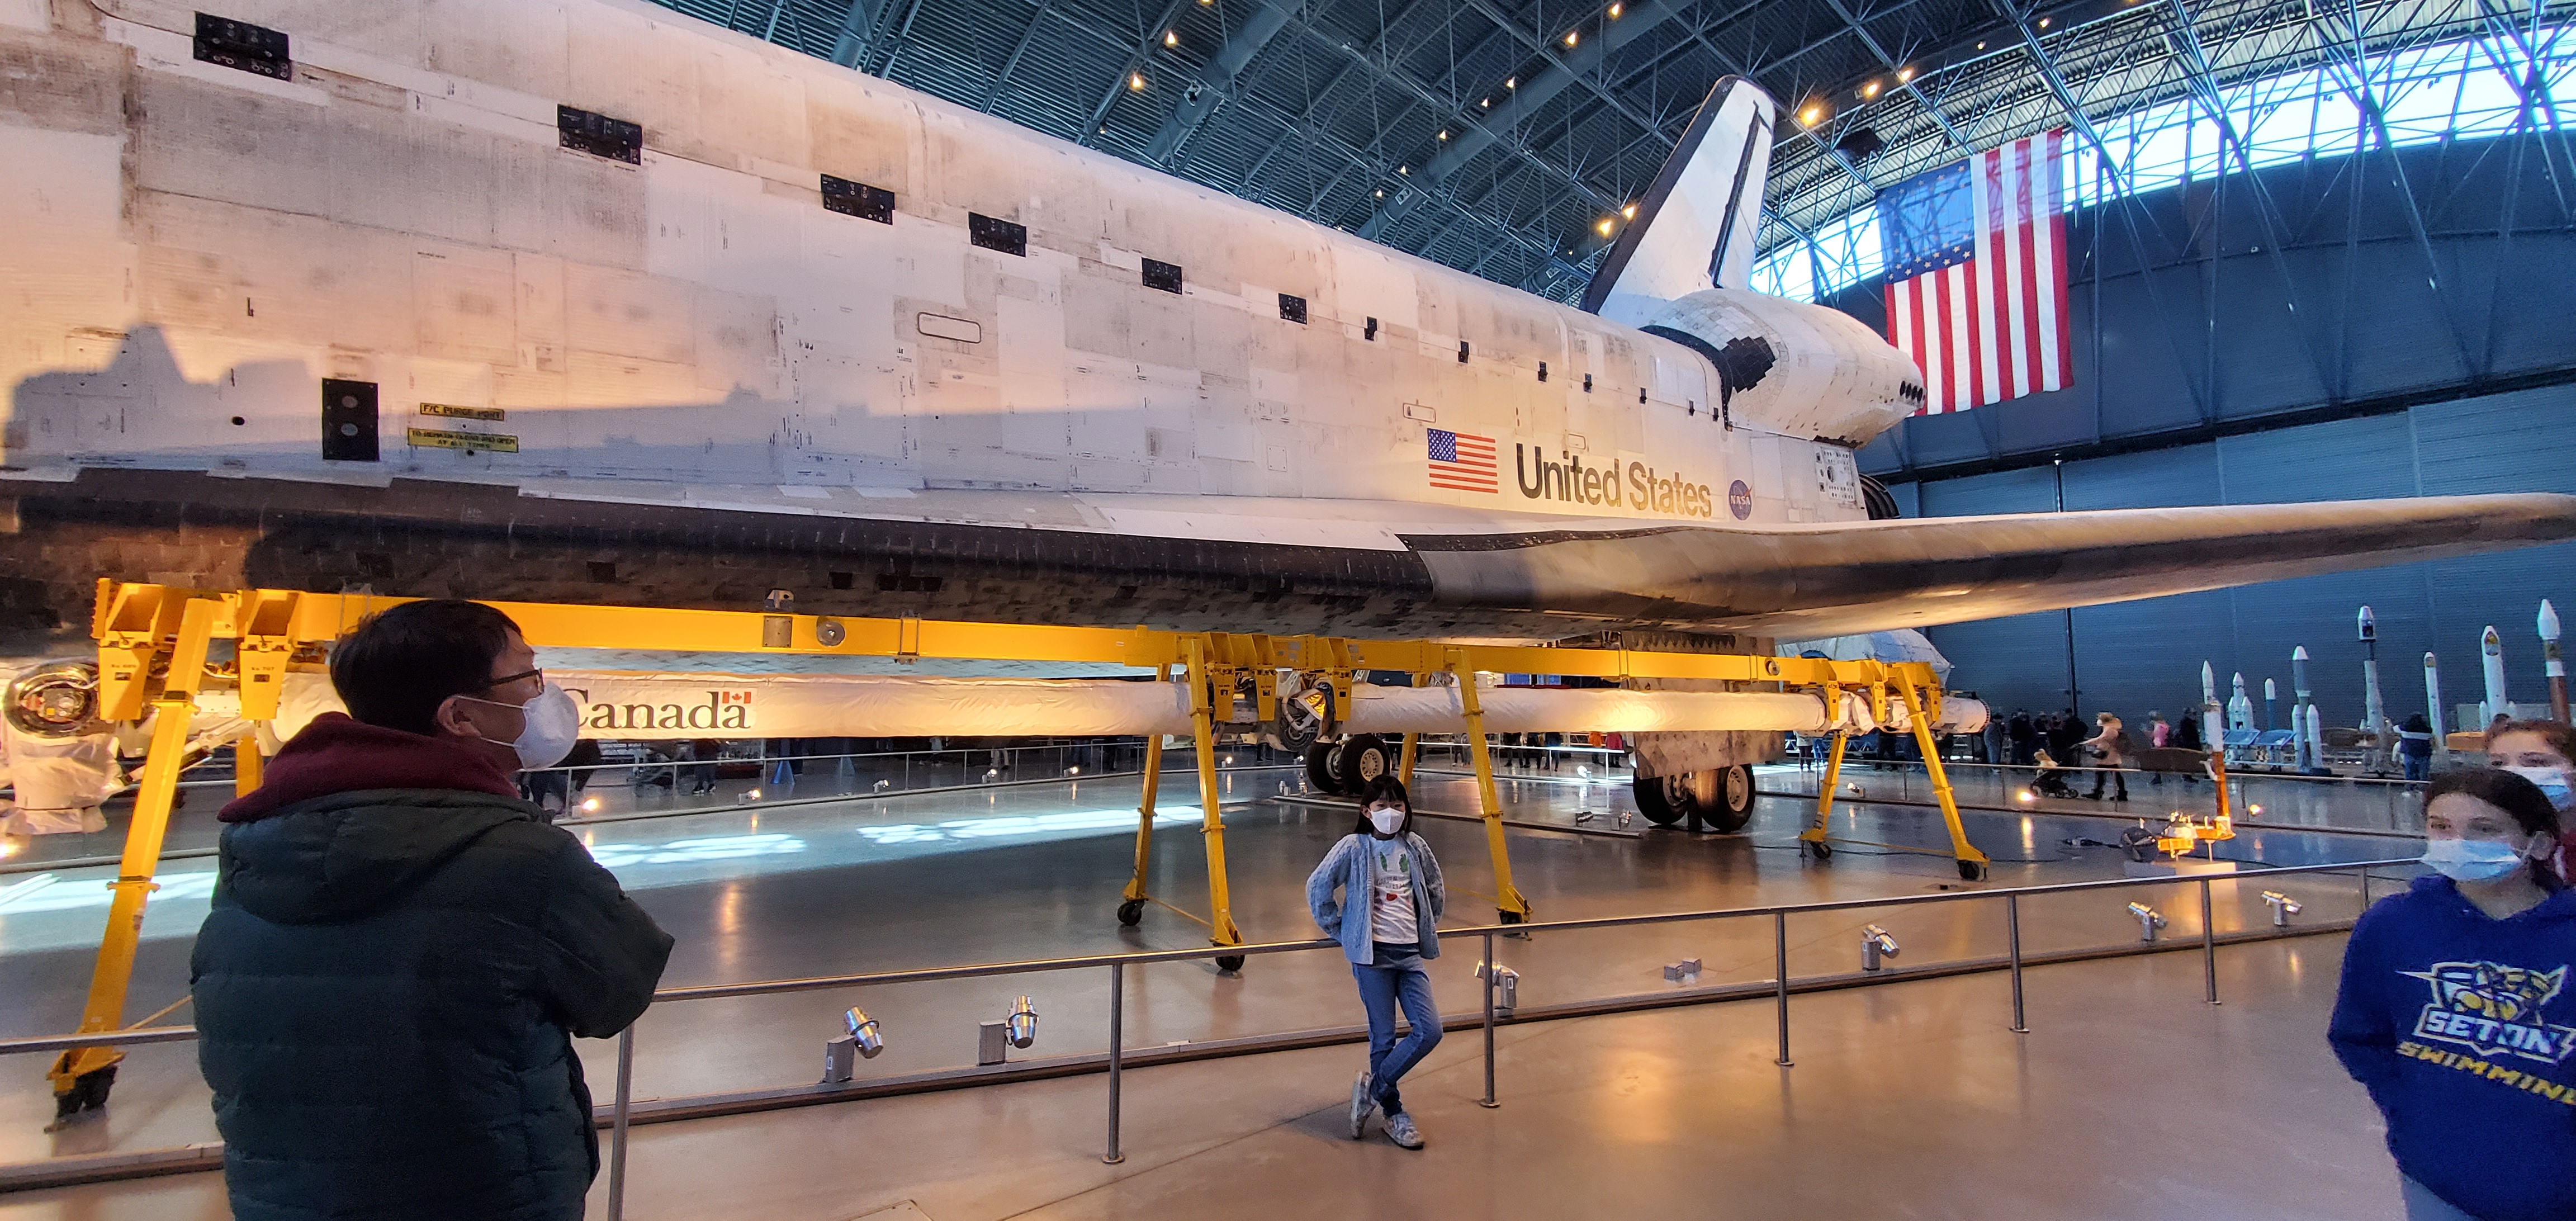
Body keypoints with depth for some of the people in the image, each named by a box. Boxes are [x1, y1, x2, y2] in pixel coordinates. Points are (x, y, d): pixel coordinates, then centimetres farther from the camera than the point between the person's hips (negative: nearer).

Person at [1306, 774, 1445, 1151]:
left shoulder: (1416, 848, 6)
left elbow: (1436, 892, 21)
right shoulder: (1353, 847, -6)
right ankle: (1394, 1115, 19)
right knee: (1384, 1037, 2)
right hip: (1372, 953, -4)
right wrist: (1339, 931, -1)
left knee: (1430, 1030, -4)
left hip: (1411, 953, 4)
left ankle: (1374, 1085, 14)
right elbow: (1317, 887, -4)